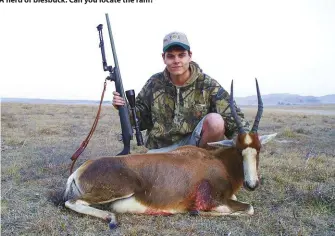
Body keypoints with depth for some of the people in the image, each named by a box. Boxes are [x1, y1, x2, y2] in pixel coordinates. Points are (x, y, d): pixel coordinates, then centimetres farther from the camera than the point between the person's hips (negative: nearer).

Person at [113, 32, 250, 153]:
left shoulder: (208, 85, -8)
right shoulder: (155, 84, 0)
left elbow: (234, 118, -12)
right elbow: (142, 118, 8)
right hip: (162, 149, 1)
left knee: (215, 120, -29)